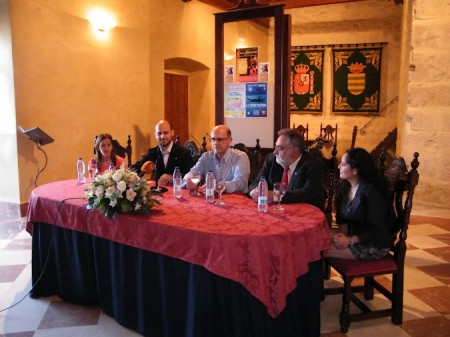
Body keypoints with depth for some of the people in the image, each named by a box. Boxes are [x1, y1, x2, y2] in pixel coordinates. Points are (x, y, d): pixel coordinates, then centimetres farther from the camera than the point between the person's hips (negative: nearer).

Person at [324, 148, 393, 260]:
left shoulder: (371, 192, -23)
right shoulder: (344, 186, 2)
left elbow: (377, 229, -21)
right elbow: (342, 216, 7)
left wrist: (350, 240, -26)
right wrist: (344, 234, -12)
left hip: (375, 245, -7)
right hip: (352, 234, 8)